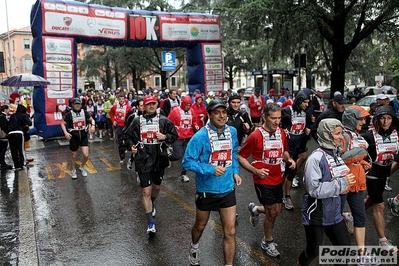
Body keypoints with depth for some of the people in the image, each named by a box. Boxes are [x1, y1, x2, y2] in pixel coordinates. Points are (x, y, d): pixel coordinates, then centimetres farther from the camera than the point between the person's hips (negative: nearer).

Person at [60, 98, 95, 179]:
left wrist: (93, 125, -9)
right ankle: (73, 170, 36)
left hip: (84, 136, 1)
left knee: (86, 155, -8)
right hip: (74, 137, -1)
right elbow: (63, 124, 0)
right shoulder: (69, 114, -6)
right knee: (73, 156, 11)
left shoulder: (84, 112, 0)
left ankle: (82, 167, 23)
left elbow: (92, 119, 12)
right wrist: (65, 133, -14)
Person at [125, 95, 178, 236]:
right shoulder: (137, 121, 0)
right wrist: (132, 146, -8)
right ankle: (151, 223, 3)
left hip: (159, 159, 2)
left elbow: (174, 135, 5)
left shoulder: (163, 120, 0)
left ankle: (152, 204, 55)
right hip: (143, 160, -2)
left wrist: (165, 137, -15)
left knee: (156, 186, 22)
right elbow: (128, 136, 11)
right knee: (146, 191, -5)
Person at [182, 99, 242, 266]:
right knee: (200, 225, 23)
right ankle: (194, 247, 55)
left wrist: (235, 172, 1)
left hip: (228, 188, 3)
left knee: (230, 232, 3)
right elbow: (187, 162, -19)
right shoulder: (200, 136, -21)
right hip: (207, 189, -2)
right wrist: (211, 170, -28)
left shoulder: (232, 132, -4)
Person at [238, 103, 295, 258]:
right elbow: (240, 157, -14)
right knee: (272, 213, 2)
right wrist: (256, 171, -25)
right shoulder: (255, 136, -20)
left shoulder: (281, 132, -1)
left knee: (277, 211, 16)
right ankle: (268, 242, 28)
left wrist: (289, 160, -5)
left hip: (277, 179, 6)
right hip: (263, 180, -6)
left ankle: (255, 209, 46)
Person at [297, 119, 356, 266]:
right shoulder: (316, 158, -23)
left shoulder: (336, 154, 3)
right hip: (316, 214, -7)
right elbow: (314, 189, -27)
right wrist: (342, 183, -24)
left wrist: (344, 185, 0)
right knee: (313, 251, 10)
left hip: (333, 212, 7)